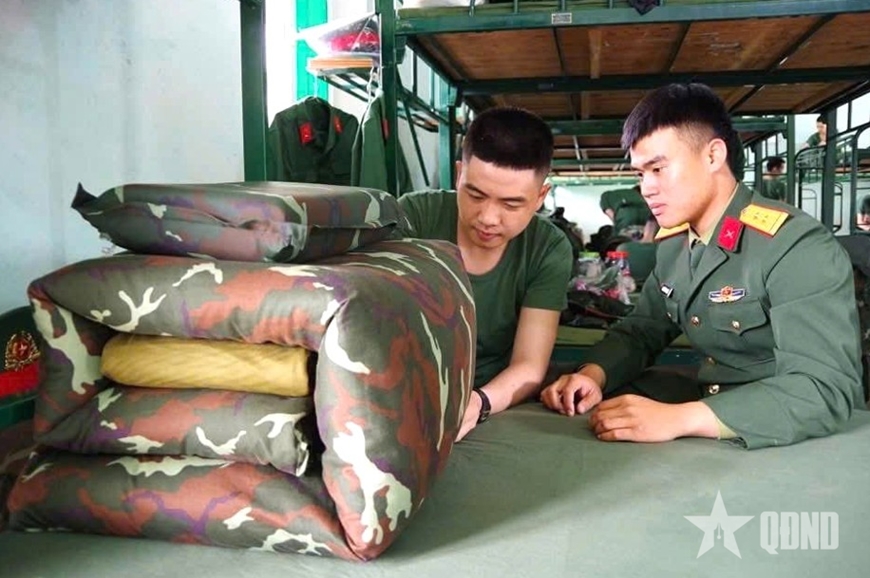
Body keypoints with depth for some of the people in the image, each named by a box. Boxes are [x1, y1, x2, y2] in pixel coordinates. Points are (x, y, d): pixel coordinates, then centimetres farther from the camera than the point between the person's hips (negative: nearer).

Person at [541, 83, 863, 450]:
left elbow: (826, 389, -29)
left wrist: (677, 419, -40)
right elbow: (640, 331, 12)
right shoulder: (672, 244, 5)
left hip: (791, 441, -7)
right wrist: (593, 374, -11)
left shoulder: (796, 247, -20)